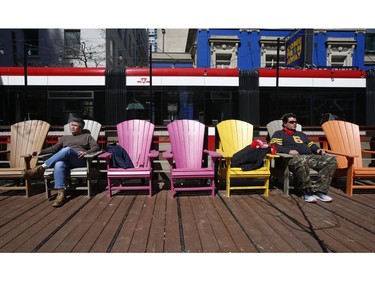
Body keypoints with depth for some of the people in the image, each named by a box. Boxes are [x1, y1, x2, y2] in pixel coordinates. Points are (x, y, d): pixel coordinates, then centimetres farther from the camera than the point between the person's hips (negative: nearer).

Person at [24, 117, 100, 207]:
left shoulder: (87, 136, 23)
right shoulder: (65, 138, 34)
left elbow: (96, 147, 7)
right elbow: (55, 148, 21)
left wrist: (86, 152, -13)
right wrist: (41, 151, 5)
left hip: (80, 160, -3)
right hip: (66, 160, 3)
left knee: (67, 150, -36)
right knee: (58, 164, -36)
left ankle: (42, 167, -32)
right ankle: (61, 194, -44)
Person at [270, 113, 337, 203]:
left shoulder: (301, 134, 38)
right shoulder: (279, 134, 18)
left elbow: (311, 145, 32)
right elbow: (274, 146, -1)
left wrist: (318, 149, 8)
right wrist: (289, 150, -17)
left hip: (310, 156, 7)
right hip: (295, 158, -6)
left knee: (331, 160, -19)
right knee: (301, 162, -43)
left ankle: (319, 190, -23)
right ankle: (307, 192, -25)